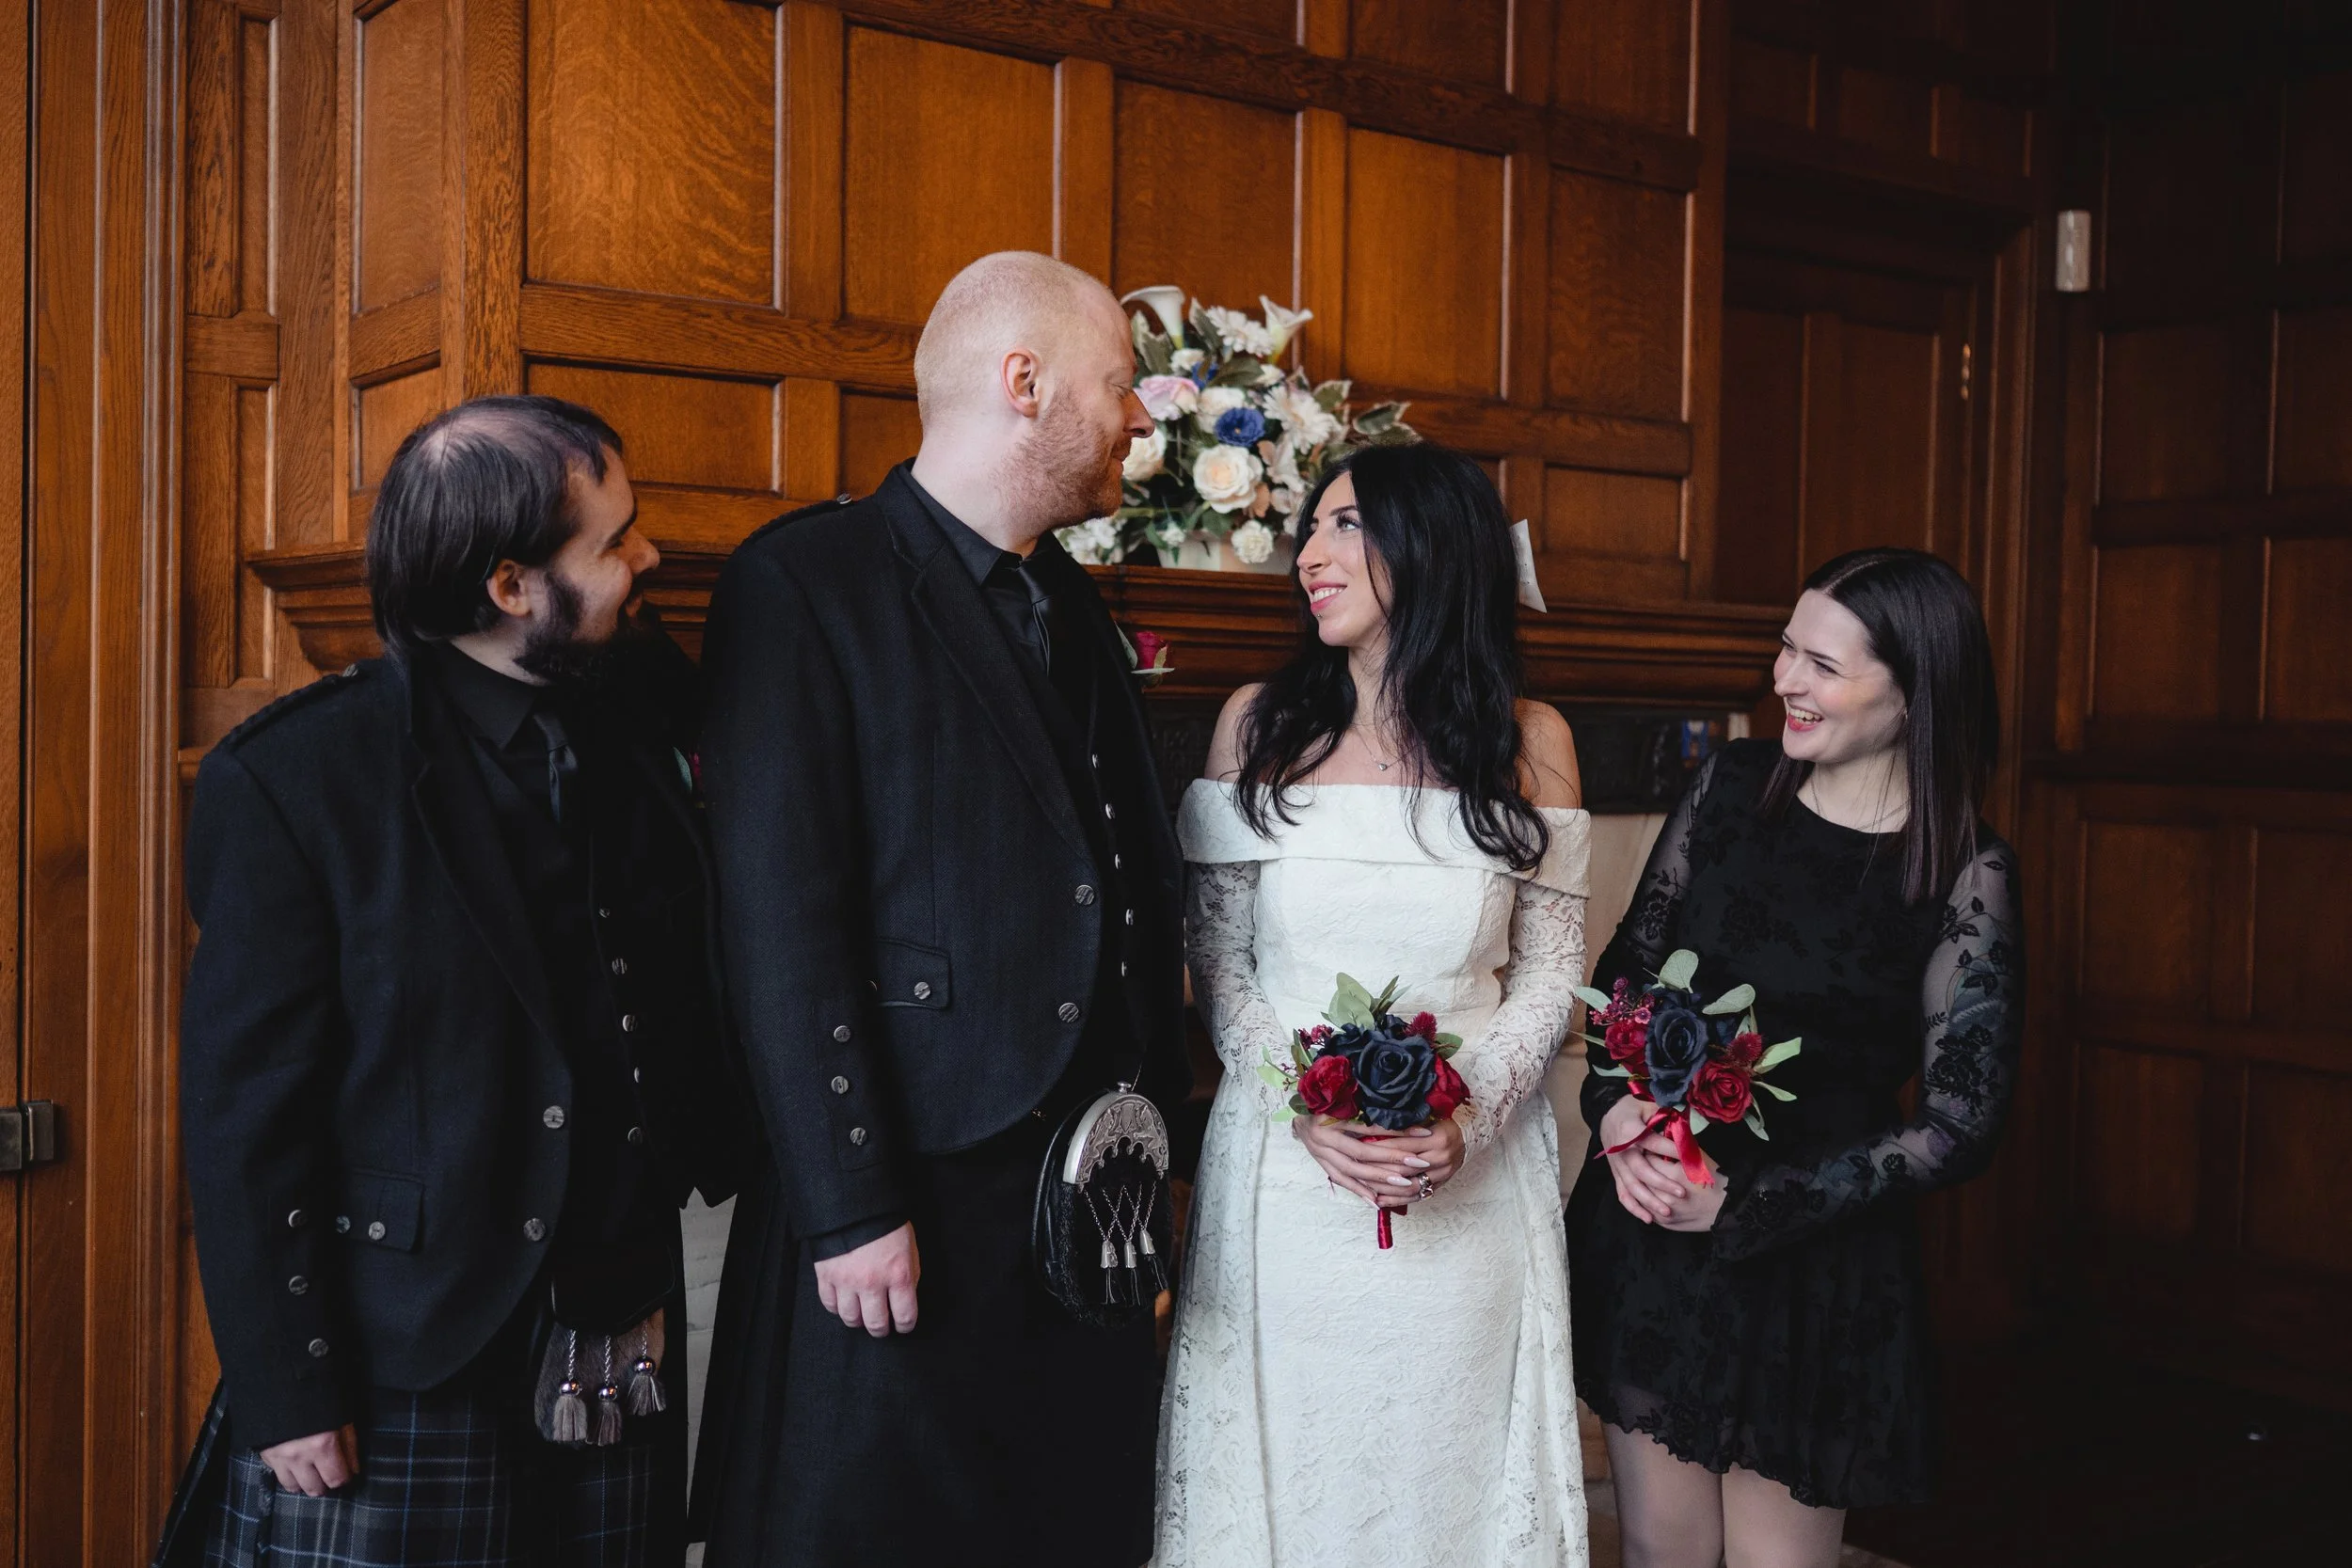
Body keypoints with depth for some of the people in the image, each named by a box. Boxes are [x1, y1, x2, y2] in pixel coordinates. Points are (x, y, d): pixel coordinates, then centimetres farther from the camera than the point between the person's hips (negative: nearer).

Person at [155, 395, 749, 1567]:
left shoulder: (654, 716, 3)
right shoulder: (293, 779, -10)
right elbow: (241, 1111, -9)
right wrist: (283, 1392, -9)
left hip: (622, 1366, 5)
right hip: (404, 1380, -4)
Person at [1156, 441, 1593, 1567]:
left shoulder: (1530, 743, 1)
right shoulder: (1259, 723, 1)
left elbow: (1549, 977, 1)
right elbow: (1219, 961, 1)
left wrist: (1466, 1118, -15)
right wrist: (1306, 1112, -14)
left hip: (1471, 1190, 0)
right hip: (1285, 1174, 0)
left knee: (1451, 1477, 11)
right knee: (1287, 1471, 10)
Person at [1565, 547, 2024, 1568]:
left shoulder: (1965, 873, -10)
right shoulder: (1731, 785, 0)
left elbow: (1958, 1127, -10)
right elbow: (1627, 964, 9)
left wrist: (1742, 1205, -16)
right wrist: (1616, 1103, -10)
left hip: (1817, 1270, -3)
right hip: (1646, 1232, 3)